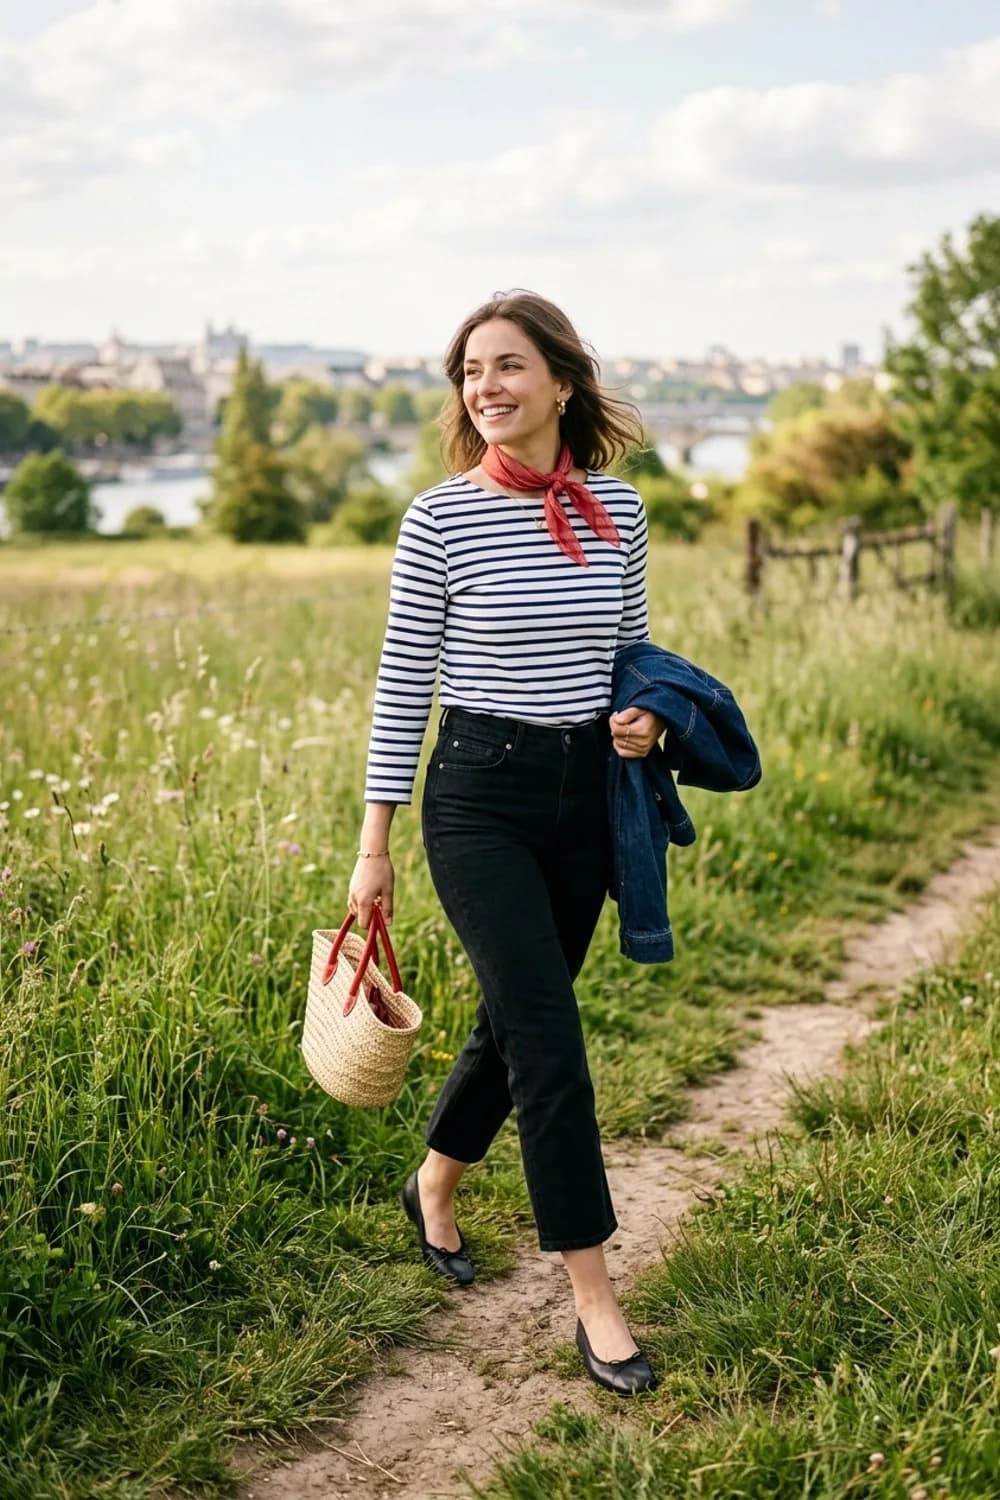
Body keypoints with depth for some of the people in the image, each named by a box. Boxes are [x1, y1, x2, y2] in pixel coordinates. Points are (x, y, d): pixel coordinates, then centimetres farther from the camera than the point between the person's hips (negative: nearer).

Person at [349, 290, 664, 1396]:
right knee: (549, 1039, -8)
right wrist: (374, 845, -4)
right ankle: (594, 1295, 3)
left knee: (516, 1017, 17)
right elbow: (401, 683, -5)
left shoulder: (616, 510, 2)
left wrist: (646, 718, -7)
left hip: (586, 794, 5)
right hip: (480, 797, -4)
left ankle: (434, 1186, 43)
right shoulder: (442, 518, -8)